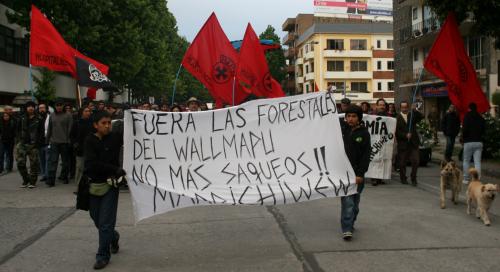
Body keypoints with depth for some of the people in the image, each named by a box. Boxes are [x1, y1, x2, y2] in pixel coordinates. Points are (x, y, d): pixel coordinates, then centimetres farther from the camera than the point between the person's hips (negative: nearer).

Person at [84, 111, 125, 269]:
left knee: (105, 223, -3)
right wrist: (115, 169, -21)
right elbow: (92, 164, -17)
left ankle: (103, 256, 10)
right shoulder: (90, 141, -5)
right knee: (98, 221, 17)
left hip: (110, 185, -2)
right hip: (93, 185, 2)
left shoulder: (115, 137, -4)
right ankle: (113, 237, 44)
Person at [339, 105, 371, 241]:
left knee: (355, 201, 11)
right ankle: (347, 229, -9)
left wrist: (361, 174, -10)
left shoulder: (364, 133, -2)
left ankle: (350, 224, 28)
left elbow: (366, 155, -5)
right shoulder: (341, 128, 3)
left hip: (357, 173, 0)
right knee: (347, 201, -8)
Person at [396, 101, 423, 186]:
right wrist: (405, 135, -18)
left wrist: (415, 111, -21)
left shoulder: (412, 115, 8)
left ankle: (413, 178, 10)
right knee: (402, 162, 6)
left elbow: (421, 117, -8)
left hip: (413, 142, 2)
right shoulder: (397, 118, -3)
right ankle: (403, 178, 22)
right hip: (403, 143, -2)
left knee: (416, 161, -4)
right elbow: (397, 132, -7)